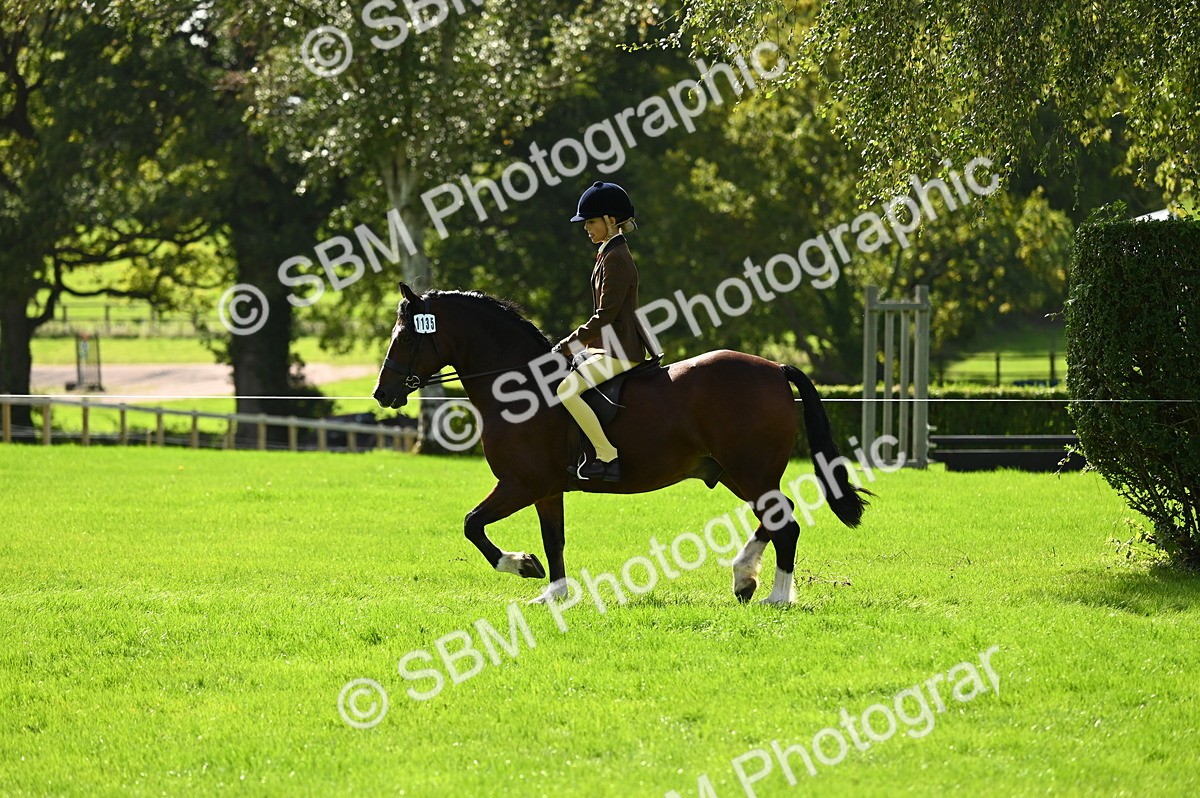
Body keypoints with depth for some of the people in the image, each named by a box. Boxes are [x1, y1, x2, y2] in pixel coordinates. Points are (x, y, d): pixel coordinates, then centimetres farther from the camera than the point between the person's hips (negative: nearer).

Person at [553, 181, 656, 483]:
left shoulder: (616, 259, -16)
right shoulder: (608, 254, 16)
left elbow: (605, 316, -20)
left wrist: (569, 345, -17)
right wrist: (576, 343, 15)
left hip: (621, 352, -11)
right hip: (608, 346, 11)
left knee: (567, 390, -26)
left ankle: (609, 458, -25)